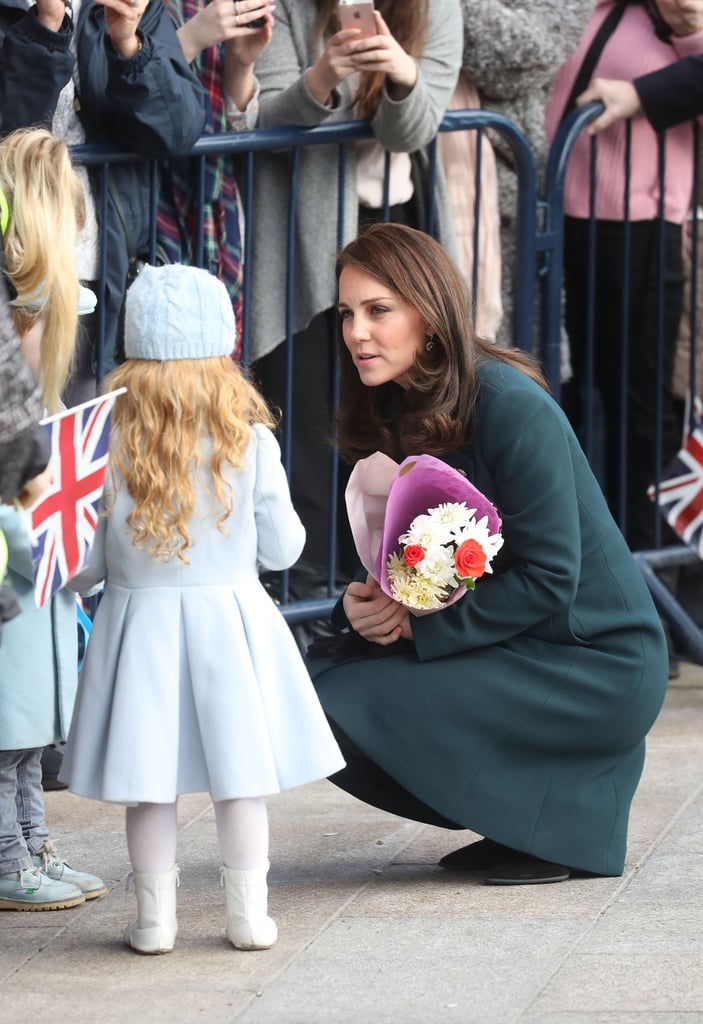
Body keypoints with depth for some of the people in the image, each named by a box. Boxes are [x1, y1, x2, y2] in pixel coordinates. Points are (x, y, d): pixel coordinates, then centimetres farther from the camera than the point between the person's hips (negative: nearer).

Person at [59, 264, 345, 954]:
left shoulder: (111, 442, -10)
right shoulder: (250, 441, -8)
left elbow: (86, 560, -5)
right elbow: (281, 549, 0)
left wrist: (79, 580, 16)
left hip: (140, 617, 0)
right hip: (231, 618, 1)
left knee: (149, 781, 7)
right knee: (240, 776, 10)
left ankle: (154, 917, 12)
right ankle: (248, 914, 14)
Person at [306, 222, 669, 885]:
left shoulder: (513, 408, -20)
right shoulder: (395, 418, 6)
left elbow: (548, 579, -20)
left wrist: (415, 623, -21)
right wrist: (362, 604, -12)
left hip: (592, 665, -8)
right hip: (504, 651, 8)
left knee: (345, 706, -22)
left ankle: (558, 827, -5)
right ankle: (511, 821, 6)